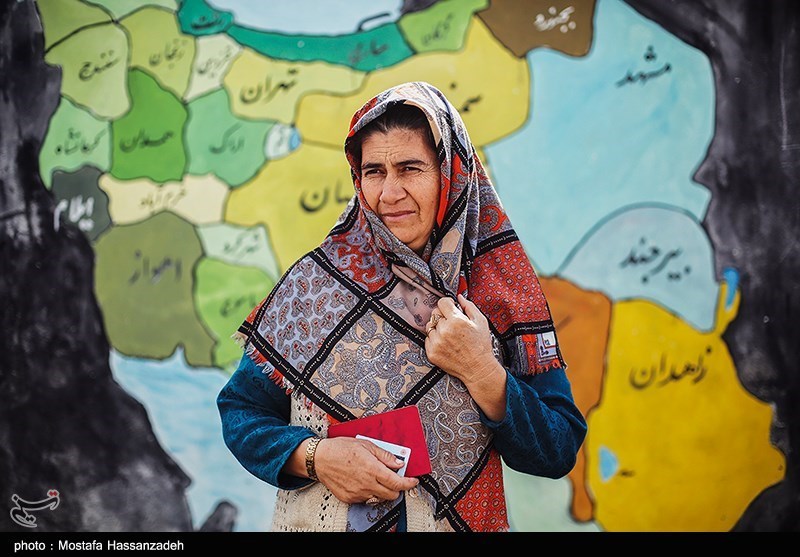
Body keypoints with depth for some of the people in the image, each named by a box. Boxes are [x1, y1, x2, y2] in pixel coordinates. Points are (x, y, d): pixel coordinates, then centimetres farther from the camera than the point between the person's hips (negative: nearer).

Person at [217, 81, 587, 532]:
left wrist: (482, 373, -22)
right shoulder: (316, 280, -10)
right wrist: (314, 456, -22)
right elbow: (240, 409, -6)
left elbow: (559, 453, -10)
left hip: (461, 521, 1)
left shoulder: (502, 291, -9)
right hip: (320, 521, 0)